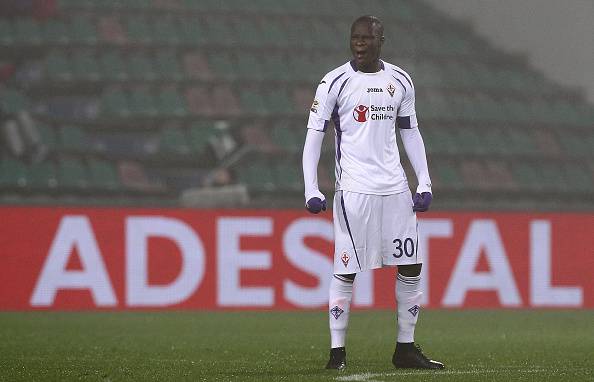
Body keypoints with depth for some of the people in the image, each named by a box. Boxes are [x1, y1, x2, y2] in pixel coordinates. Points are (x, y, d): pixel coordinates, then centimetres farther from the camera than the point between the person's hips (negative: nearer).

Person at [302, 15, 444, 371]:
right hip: (354, 190, -5)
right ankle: (337, 352, 3)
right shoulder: (335, 83, -4)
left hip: (395, 187, 5)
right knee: (346, 271, -4)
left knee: (412, 267, 5)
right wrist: (311, 190, -12)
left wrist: (425, 183, 9)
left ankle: (406, 348, 15)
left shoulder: (400, 81, 9)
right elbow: (314, 135, -4)